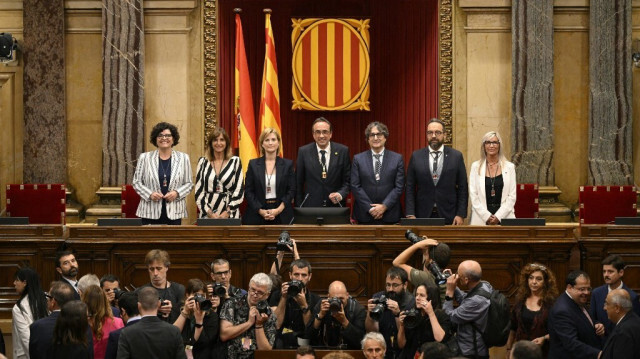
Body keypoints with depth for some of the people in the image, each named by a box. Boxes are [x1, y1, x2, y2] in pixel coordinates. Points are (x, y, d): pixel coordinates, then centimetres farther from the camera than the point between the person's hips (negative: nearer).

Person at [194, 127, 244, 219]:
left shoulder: (235, 161, 6)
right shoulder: (203, 162, 8)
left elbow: (239, 191, 2)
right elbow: (198, 191, 5)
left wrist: (227, 212, -8)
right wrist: (209, 213, -6)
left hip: (230, 215, -1)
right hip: (207, 216, 1)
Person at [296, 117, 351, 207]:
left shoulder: (342, 151, -1)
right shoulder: (303, 152, 0)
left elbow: (348, 180, 3)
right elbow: (298, 184, 3)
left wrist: (341, 194, -16)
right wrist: (299, 209, -2)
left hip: (336, 205, 0)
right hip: (311, 207, 0)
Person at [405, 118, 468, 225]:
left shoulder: (456, 156, 4)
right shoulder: (416, 156, 6)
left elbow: (462, 188, 4)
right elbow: (410, 188, 5)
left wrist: (461, 215, -5)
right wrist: (410, 215, -5)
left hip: (448, 217, -1)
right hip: (422, 216, 1)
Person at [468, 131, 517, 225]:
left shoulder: (509, 167, 7)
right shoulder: (476, 166, 7)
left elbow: (512, 196, 3)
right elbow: (473, 196, 2)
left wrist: (498, 216, -8)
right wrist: (487, 216, -8)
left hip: (504, 218, 0)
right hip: (481, 219, 0)